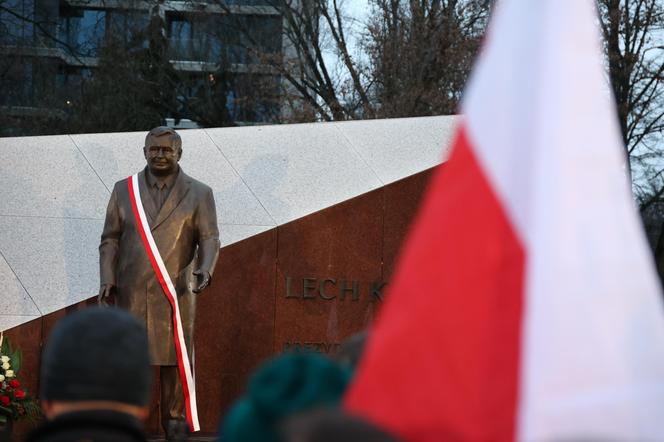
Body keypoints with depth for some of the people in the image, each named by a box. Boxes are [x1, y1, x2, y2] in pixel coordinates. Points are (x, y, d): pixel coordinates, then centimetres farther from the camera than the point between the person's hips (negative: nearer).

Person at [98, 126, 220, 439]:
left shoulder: (199, 194, 6)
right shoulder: (123, 190, 9)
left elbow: (209, 239, 0)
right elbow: (110, 240, 10)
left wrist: (205, 270, -19)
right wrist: (107, 281, -2)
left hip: (175, 294, -1)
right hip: (130, 293, 1)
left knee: (174, 360, 2)